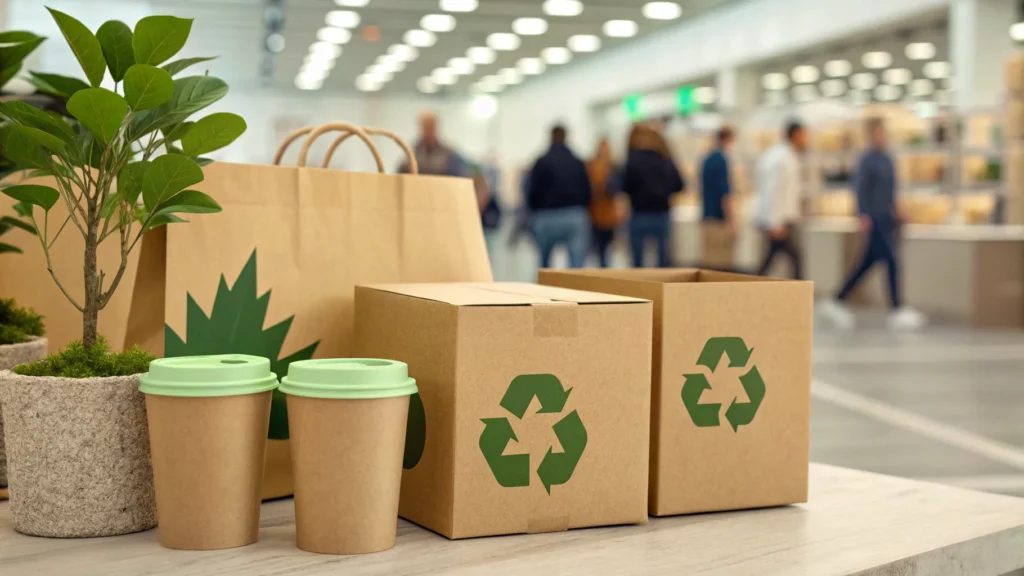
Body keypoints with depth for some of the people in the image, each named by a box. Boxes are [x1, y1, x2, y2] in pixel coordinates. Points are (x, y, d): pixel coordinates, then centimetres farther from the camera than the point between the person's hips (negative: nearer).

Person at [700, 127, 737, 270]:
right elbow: (725, 194, -18)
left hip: (707, 218, 9)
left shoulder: (707, 159, 14)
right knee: (722, 263, -7)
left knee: (710, 259, 11)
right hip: (721, 220, -9)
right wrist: (731, 221, -16)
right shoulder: (722, 160, -13)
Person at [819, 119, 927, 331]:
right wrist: (864, 216, -22)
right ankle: (897, 311, -6)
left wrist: (895, 214, 20)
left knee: (868, 263, 9)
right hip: (875, 219, -9)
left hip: (886, 218, 9)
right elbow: (860, 187, -16)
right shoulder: (868, 159, -11)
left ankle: (838, 302, 15)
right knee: (892, 261, -9)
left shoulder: (886, 158, 15)